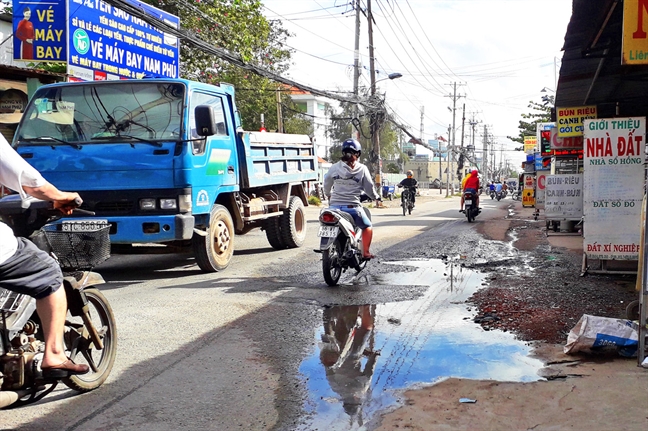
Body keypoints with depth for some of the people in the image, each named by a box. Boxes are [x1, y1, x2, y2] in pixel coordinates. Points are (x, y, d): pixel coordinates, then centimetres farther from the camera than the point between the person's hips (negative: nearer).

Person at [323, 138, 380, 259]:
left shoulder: (334, 168, 3)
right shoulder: (362, 169, -3)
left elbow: (327, 185, 14)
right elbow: (369, 188, 3)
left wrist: (329, 195, 35)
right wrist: (375, 197, 23)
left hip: (335, 205, 2)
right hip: (352, 207, -2)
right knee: (367, 226, 19)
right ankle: (365, 252, 13)